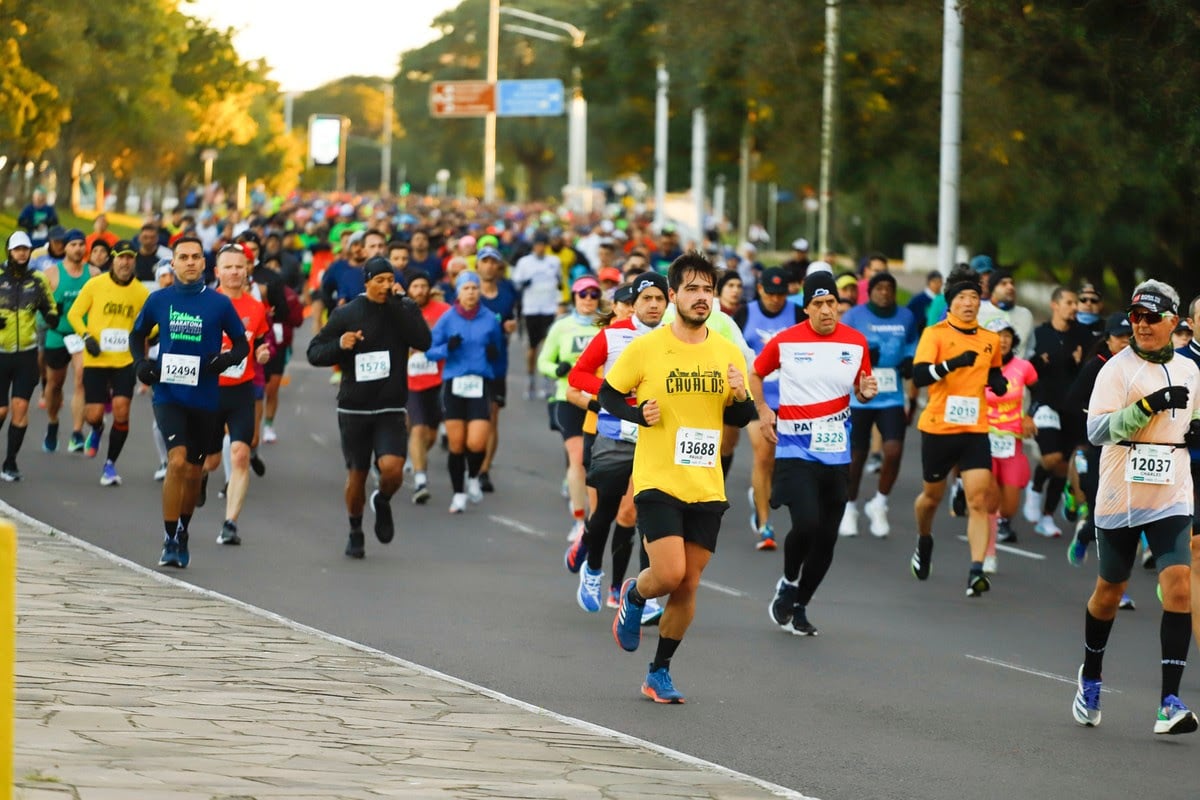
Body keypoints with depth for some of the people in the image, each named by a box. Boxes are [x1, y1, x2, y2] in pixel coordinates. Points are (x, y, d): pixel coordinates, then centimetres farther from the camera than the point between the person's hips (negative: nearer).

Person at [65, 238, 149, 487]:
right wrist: (86, 336, -12)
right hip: (96, 360, -1)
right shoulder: (95, 285, -3)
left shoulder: (141, 293, 1)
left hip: (125, 361, 1)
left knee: (121, 410, -11)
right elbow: (74, 314, 3)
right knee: (93, 414, -3)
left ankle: (110, 464, 6)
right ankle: (96, 430, 38)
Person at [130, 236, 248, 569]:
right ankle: (169, 541, -13)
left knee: (193, 470, 12)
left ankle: (183, 533, 34)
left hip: (204, 399, 1)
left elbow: (242, 343, 8)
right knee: (177, 461, -19)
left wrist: (227, 358, -12)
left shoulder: (219, 303, 0)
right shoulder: (159, 300, 3)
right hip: (168, 394, -1)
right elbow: (137, 334, 18)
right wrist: (142, 362, 0)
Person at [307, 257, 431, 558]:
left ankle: (382, 501, 16)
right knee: (356, 475, 9)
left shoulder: (405, 309, 1)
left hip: (391, 410, 0)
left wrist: (394, 305, -18)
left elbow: (423, 341, -17)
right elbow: (314, 353, 1)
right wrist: (339, 345, -19)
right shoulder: (346, 314, -1)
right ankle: (355, 532, 32)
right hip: (353, 409, 0)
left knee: (392, 469, -19)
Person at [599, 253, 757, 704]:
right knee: (669, 573, -17)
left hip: (707, 487, 4)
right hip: (657, 481, -4)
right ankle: (633, 596, 18)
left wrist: (740, 398, -9)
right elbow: (608, 394, 4)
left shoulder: (728, 352, 6)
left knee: (688, 585, 5)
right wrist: (639, 413, -15)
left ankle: (659, 673, 19)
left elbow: (741, 418, 14)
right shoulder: (645, 348, -6)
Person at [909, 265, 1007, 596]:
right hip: (938, 429, -2)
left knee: (979, 500, -13)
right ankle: (924, 541, 48)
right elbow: (919, 376, -20)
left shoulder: (990, 341, 7)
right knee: (932, 495, 16)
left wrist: (998, 382, 2)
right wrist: (952, 363, -35)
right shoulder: (935, 334, -7)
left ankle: (976, 571, -18)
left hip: (975, 431, 2)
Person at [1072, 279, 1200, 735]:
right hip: (1120, 499, -2)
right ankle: (1090, 678, 38)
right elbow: (1096, 430, -18)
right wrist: (1147, 406, -27)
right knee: (1109, 591, 11)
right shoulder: (1118, 368, -6)